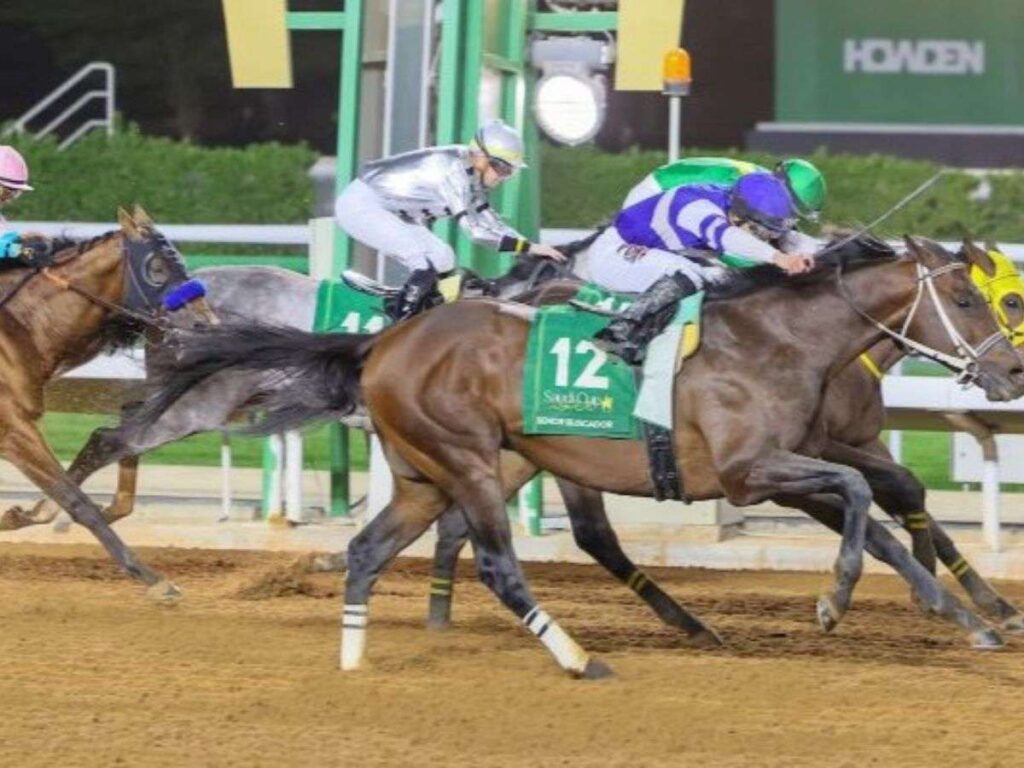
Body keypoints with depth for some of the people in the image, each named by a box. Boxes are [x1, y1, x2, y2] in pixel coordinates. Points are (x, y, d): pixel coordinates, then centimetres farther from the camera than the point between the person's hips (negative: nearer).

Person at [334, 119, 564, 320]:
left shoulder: (473, 174, 4)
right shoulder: (452, 169, -25)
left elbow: (488, 220, 11)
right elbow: (475, 229, -29)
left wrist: (534, 249, 0)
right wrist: (528, 247, -29)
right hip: (361, 206, -10)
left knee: (442, 262, 7)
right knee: (436, 257, -21)